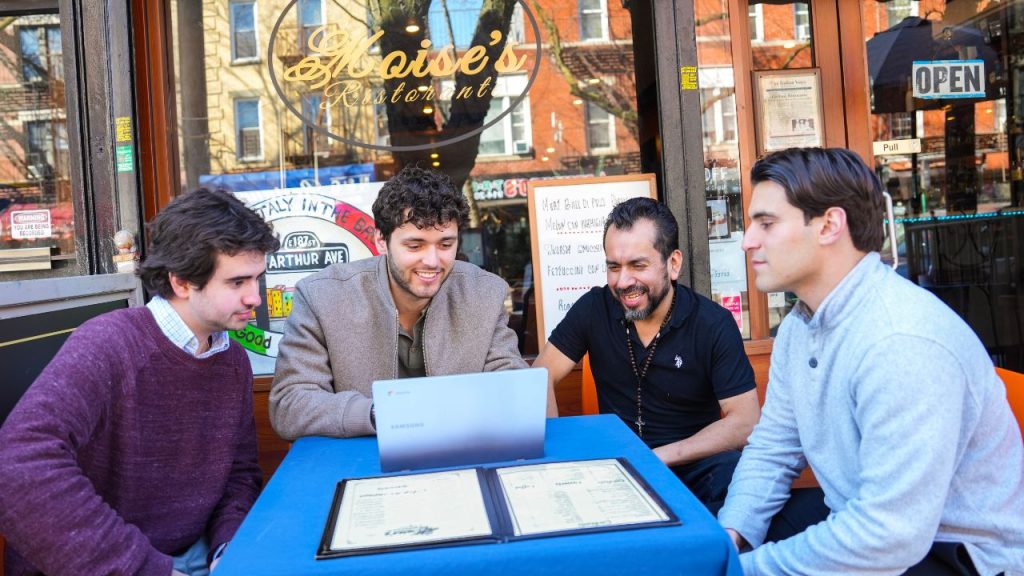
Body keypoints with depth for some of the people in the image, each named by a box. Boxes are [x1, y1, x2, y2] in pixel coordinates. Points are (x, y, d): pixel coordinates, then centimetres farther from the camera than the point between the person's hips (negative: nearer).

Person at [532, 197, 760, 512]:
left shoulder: (715, 325, -10)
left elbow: (745, 422, -14)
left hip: (690, 463, -1)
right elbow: (541, 376, -2)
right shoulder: (594, 308, -5)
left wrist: (660, 458, -22)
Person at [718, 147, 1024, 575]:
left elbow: (888, 537, -32)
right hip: (862, 517, 8)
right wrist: (730, 533, -10)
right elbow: (772, 447, 5)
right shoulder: (801, 323, 0)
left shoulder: (903, 341, -30)